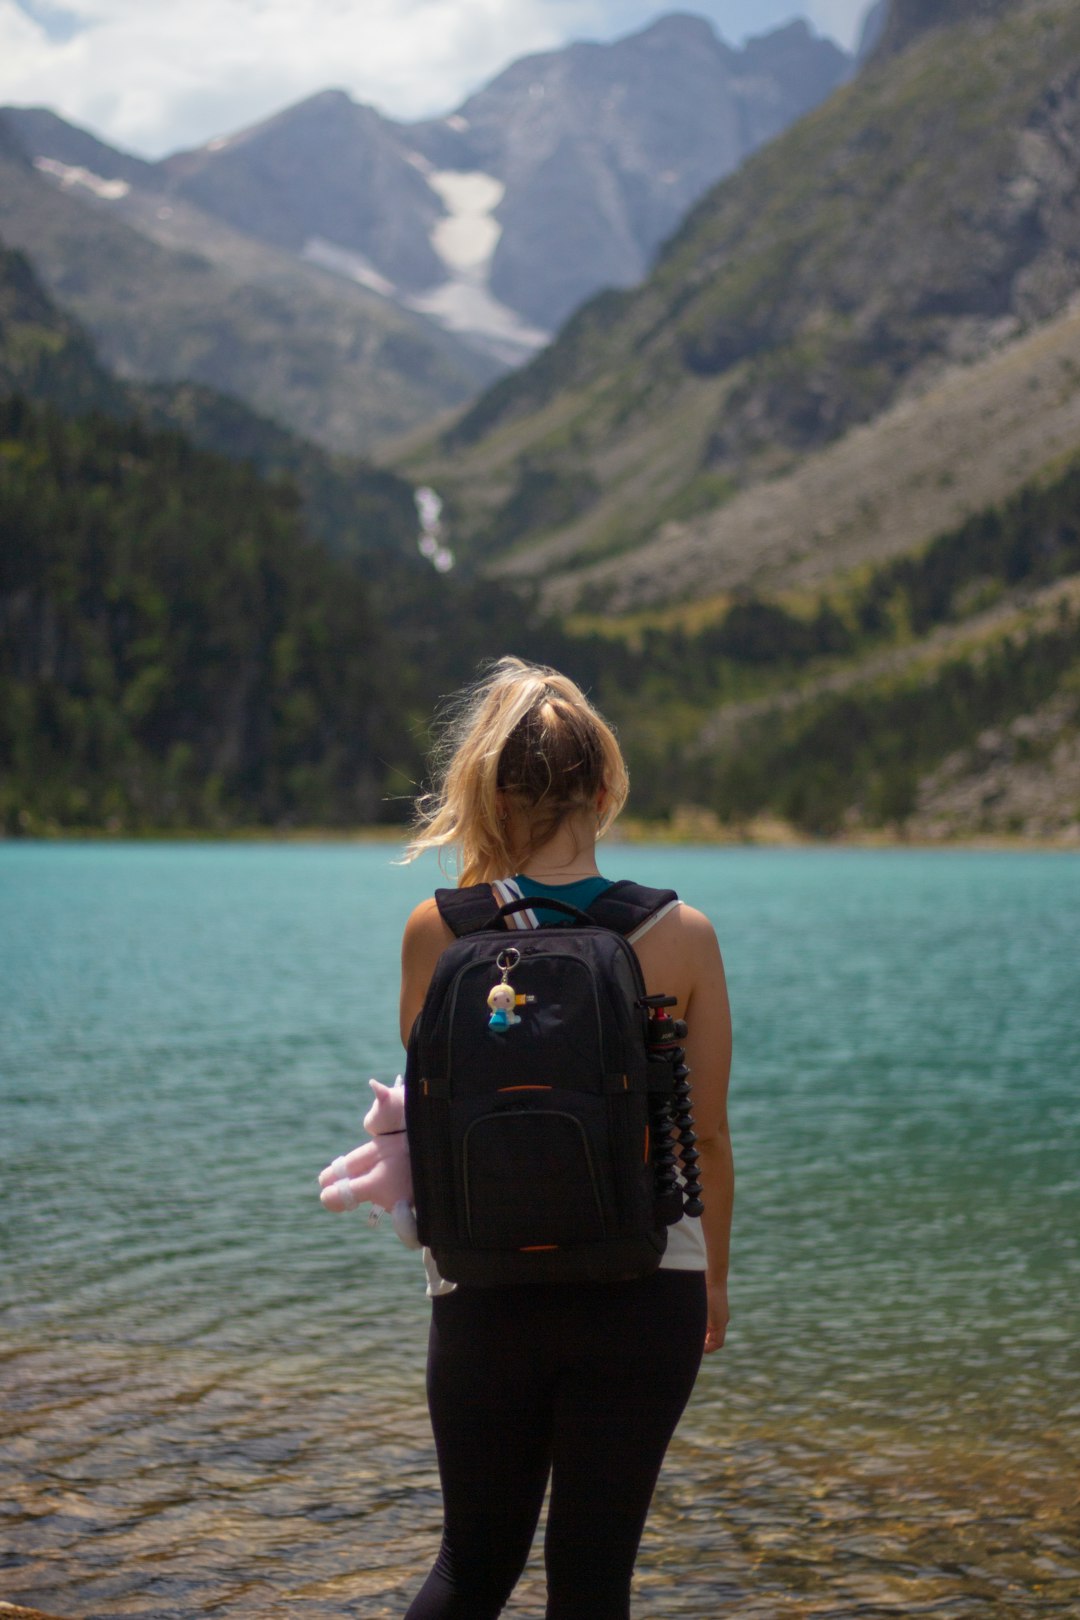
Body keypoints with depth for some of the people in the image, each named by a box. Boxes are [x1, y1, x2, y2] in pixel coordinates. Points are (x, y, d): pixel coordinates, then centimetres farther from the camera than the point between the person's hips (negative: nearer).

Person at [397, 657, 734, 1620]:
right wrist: (714, 1277, 15)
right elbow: (708, 1135, 0)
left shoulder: (439, 932, -8)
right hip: (645, 1287, 0)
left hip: (484, 1294, 1)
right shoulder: (681, 936, -7)